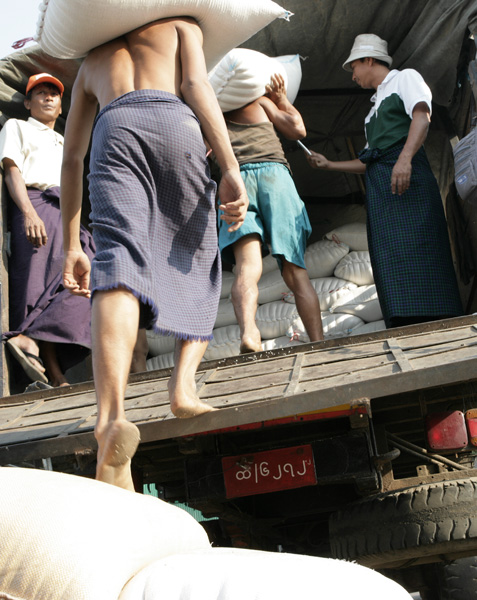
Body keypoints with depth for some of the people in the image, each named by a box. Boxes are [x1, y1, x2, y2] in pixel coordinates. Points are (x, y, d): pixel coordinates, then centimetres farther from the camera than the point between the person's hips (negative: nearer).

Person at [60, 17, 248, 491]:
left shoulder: (90, 60, 40)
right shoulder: (181, 24, 32)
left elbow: (71, 159, 32)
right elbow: (197, 86, 8)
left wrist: (71, 246, 31)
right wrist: (231, 169, -2)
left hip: (113, 130, 1)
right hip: (173, 122, -1)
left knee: (119, 262, -18)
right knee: (198, 263, 13)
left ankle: (111, 417, -41)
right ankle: (183, 385, -9)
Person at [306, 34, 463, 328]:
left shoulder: (405, 78, 12)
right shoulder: (376, 107, 34)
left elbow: (422, 116, -8)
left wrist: (405, 158, -25)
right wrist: (329, 164, 36)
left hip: (406, 173, -7)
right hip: (379, 186, 7)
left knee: (414, 247, -21)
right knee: (390, 258, -7)